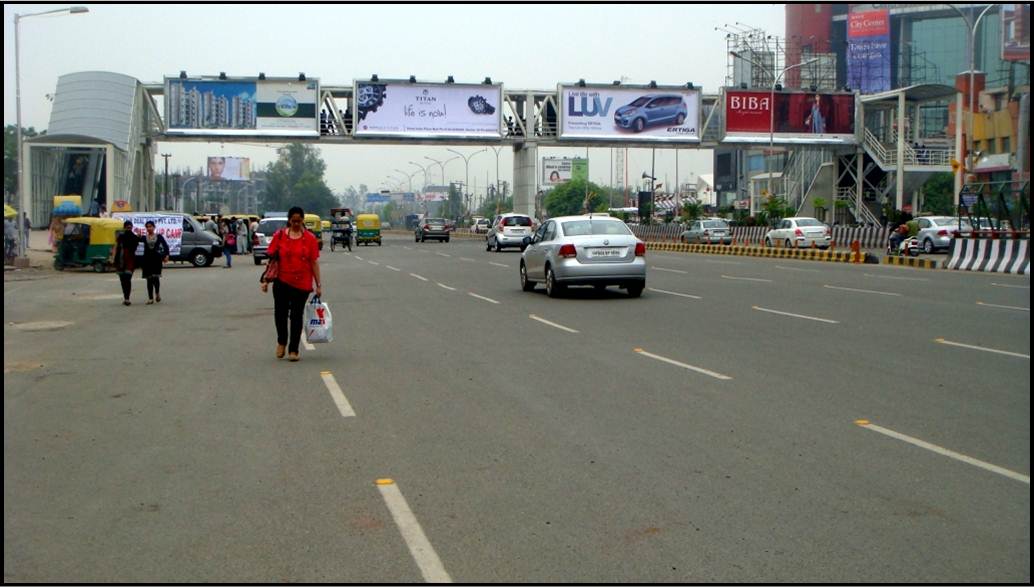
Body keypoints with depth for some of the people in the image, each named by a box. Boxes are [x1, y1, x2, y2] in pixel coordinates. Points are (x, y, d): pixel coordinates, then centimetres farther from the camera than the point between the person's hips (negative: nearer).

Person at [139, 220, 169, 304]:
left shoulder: (159, 236, 5)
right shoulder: (144, 237, 8)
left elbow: (165, 246, 2)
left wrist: (166, 255, -11)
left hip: (156, 258, -2)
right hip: (147, 259, 2)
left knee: (156, 277, -12)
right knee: (149, 279, 3)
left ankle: (157, 293, 15)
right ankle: (150, 298, 9)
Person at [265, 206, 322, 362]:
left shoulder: (310, 238, 1)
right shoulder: (279, 235, 2)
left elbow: (314, 262, 2)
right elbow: (271, 258, 5)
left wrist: (318, 284, 0)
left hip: (302, 283, -1)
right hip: (282, 281, 1)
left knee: (297, 316, 4)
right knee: (280, 313, 2)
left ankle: (293, 350, 13)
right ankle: (281, 342, 29)